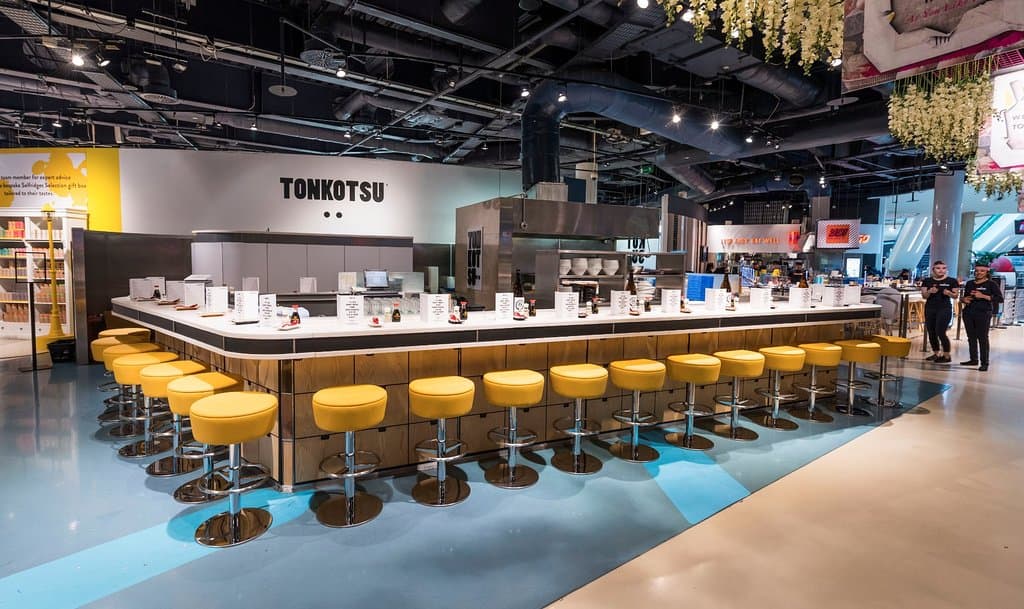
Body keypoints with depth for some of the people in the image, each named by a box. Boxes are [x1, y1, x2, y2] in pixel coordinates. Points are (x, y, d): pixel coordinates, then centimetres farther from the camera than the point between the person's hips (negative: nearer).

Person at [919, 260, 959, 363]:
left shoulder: (952, 281, 0)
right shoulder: (927, 281, 5)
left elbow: (955, 295, 2)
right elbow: (924, 296, 2)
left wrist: (949, 293, -19)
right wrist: (930, 291, -18)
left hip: (945, 308, -4)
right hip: (930, 308, 4)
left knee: (940, 332, -10)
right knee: (931, 332, 6)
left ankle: (946, 355, 2)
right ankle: (936, 353, 19)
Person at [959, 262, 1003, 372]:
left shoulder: (991, 284, -1)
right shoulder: (969, 283, 13)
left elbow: (1000, 299, -8)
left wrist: (983, 296, -18)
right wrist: (964, 299, 0)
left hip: (983, 313, -5)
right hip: (968, 313, 5)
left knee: (982, 338, -6)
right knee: (971, 337, 7)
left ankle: (984, 363, -3)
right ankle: (974, 359, 15)